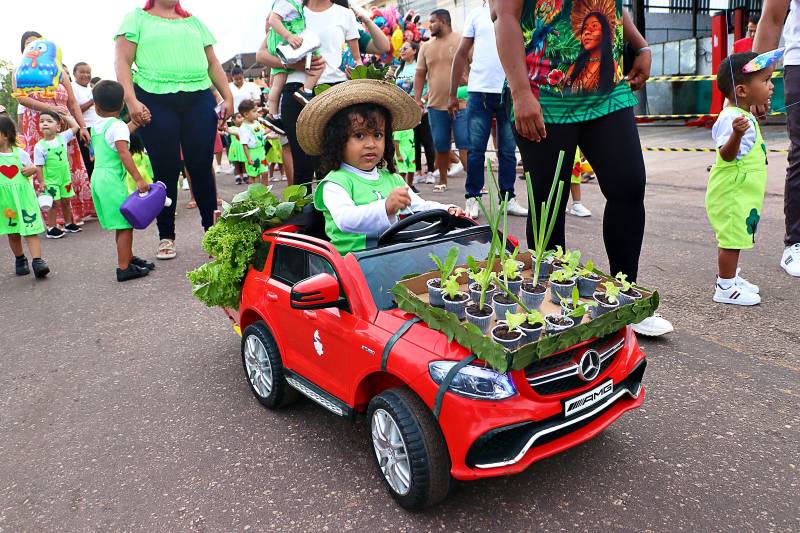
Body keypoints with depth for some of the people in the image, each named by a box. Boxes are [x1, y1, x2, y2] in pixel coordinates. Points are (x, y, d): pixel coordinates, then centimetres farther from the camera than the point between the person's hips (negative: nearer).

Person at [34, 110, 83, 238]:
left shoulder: (62, 137, -2)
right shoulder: (39, 146, -13)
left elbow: (75, 127, 5)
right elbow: (39, 166, -12)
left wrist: (65, 116, 5)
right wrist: (42, 182, -15)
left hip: (65, 177, 4)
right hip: (50, 180, -4)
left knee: (65, 201, 16)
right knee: (54, 203, -2)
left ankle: (68, 224, 31)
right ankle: (51, 228, 8)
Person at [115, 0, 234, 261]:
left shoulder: (194, 21, 21)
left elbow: (213, 63, 21)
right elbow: (123, 62, 2)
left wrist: (228, 96, 9)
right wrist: (132, 101, -11)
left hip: (199, 100, 3)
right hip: (155, 101, -2)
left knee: (201, 167, -1)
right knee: (166, 170, -1)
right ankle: (166, 237, 10)